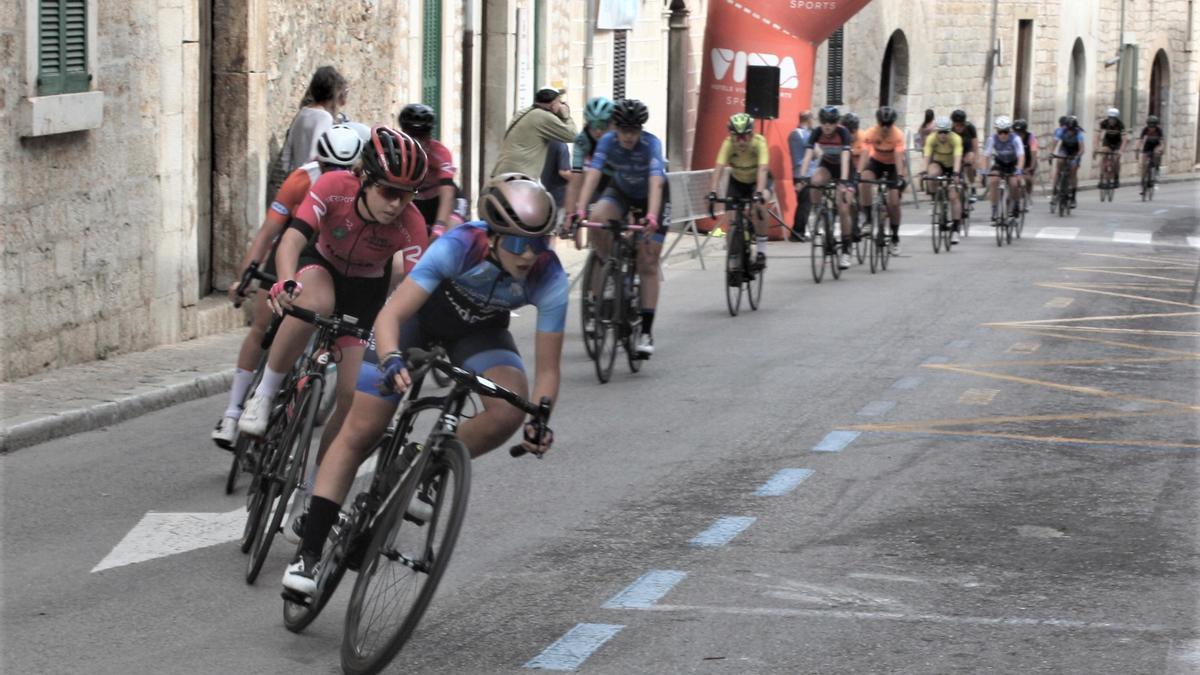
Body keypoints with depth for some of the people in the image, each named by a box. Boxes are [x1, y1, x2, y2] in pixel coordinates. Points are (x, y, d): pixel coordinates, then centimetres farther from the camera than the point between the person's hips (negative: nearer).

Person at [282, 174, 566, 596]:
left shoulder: (549, 277, -31)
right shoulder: (460, 246, -38)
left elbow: (547, 368, -24)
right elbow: (390, 315, -40)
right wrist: (391, 361, -58)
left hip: (479, 330, 2)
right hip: (419, 313, -2)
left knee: (509, 412, -27)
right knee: (360, 430, -8)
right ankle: (308, 553, -1)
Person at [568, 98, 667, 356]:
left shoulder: (652, 144, -32)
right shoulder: (607, 141, -25)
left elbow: (656, 183, -45)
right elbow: (592, 176, -35)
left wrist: (652, 217, -61)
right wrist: (579, 211, -50)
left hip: (651, 197, -2)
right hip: (620, 191, 2)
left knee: (647, 266, -8)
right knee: (597, 219, -33)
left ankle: (646, 333, -5)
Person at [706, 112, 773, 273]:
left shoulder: (759, 142, -32)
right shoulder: (728, 144, -28)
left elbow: (762, 169, -43)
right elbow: (718, 169, -36)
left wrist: (759, 193, -58)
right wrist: (712, 192, -51)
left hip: (759, 180, -2)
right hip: (737, 181, 2)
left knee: (758, 206, -33)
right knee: (731, 220, -11)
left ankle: (761, 251, -19)